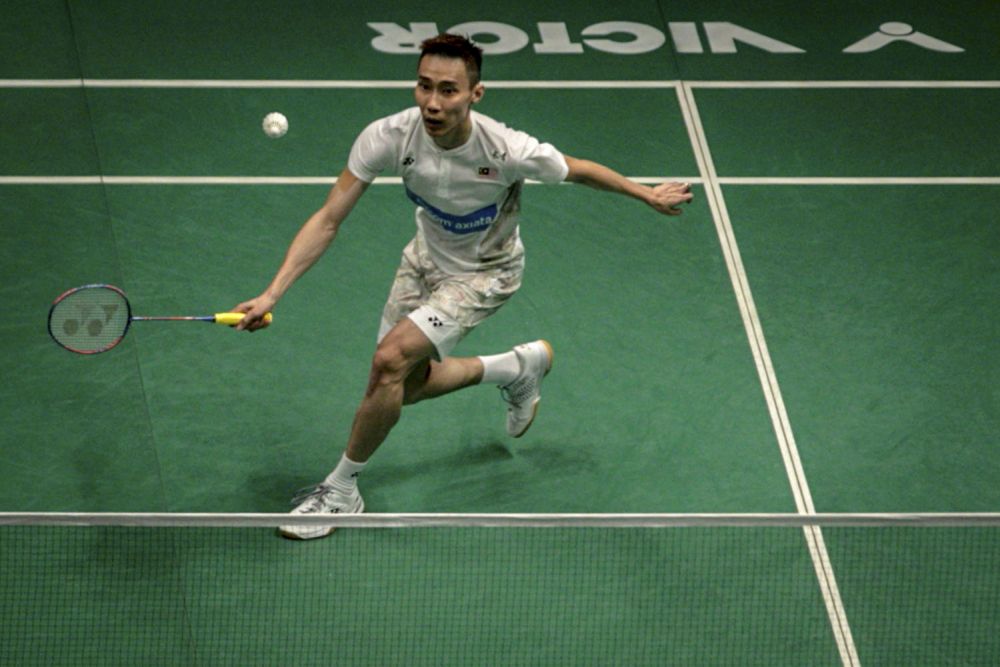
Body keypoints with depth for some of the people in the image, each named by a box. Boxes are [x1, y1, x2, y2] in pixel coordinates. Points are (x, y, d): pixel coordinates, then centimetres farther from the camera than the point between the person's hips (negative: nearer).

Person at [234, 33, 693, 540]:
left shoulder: (507, 151, -35)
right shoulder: (388, 137, -29)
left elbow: (580, 171, -14)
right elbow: (328, 220, -24)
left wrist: (649, 195, 0)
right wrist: (272, 295, -33)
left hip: (484, 273, -5)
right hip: (426, 257, 5)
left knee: (391, 358, -23)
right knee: (405, 386, 16)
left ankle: (341, 489, -2)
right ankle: (522, 366, 40)